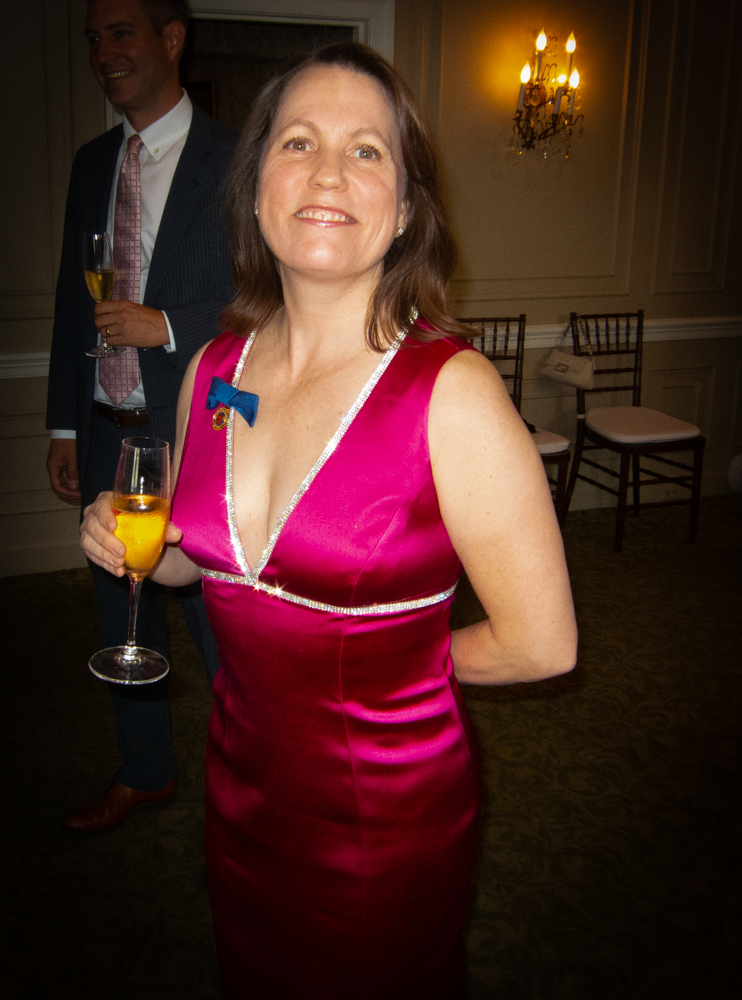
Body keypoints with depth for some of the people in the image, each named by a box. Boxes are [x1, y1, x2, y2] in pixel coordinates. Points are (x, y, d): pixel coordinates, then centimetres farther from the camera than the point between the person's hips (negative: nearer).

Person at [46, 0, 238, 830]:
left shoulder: (236, 161, -9)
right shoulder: (93, 163, 11)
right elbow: (73, 298, 14)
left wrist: (163, 325, -21)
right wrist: (64, 426, 12)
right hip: (108, 433, 7)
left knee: (218, 621, 5)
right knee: (123, 616, 18)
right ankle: (144, 772, 39)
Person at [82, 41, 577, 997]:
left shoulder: (452, 392, -23)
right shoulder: (213, 369, -5)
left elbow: (540, 643, -16)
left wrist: (391, 660, -4)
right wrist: (134, 547, -8)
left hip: (387, 814, -5)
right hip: (239, 783, 5)